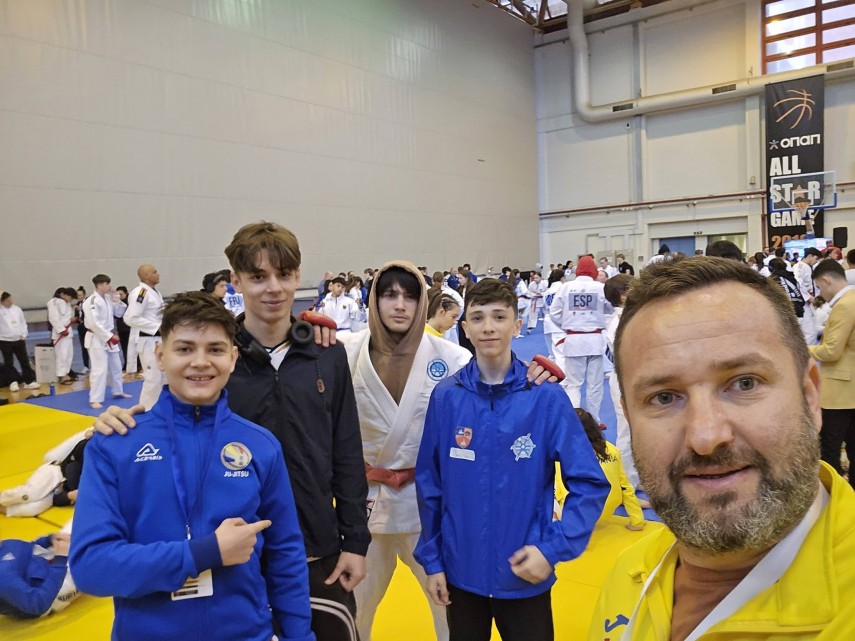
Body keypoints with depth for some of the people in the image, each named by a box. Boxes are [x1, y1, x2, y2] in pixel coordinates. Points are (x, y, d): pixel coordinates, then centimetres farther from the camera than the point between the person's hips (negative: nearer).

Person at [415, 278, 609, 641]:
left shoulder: (546, 398, -13)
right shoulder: (445, 397, -8)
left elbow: (590, 484, -9)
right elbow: (429, 484, 0)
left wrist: (553, 548, -16)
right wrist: (431, 559, 2)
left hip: (526, 576, -2)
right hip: (460, 572, 2)